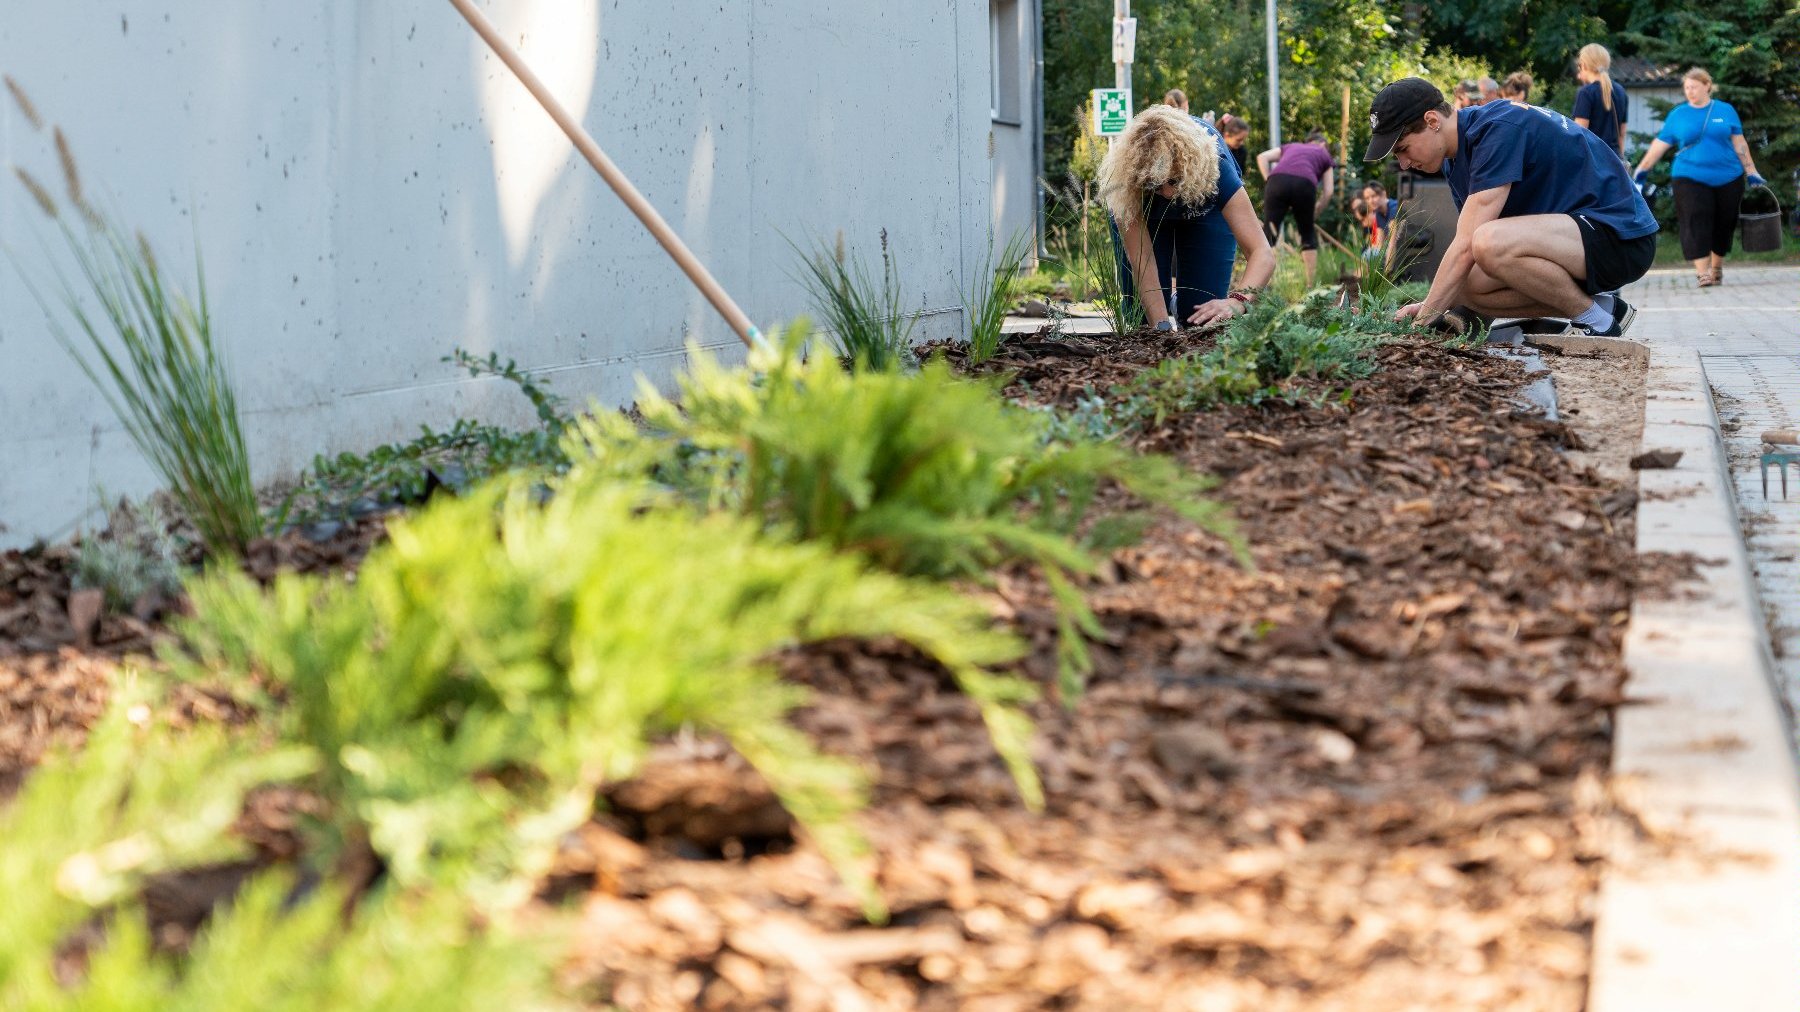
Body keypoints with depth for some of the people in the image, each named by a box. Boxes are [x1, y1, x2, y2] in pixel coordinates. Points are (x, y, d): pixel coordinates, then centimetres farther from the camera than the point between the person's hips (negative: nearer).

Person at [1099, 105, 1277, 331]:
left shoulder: (1215, 167, -43)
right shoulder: (1125, 181, -42)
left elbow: (1262, 253, -48)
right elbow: (1141, 264, -39)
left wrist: (1238, 302, -67)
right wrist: (1162, 325, -51)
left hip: (1205, 210, 0)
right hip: (1144, 213, 0)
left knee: (1201, 314, -8)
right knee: (1143, 315, -6)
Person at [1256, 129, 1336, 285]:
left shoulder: (1290, 147, 37)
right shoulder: (1324, 155, 32)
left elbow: (1262, 157, 19)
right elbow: (1328, 192, 19)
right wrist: (1314, 212, 29)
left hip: (1277, 181, 1)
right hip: (1305, 184, -1)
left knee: (1269, 231, 0)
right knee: (1308, 233, 19)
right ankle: (1311, 283, 18)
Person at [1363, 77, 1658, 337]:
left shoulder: (1498, 130, -21)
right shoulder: (1456, 157, 9)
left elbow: (1466, 246, -25)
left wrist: (1425, 319, -22)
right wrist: (1431, 307, -5)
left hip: (1622, 237, -10)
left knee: (1490, 243, -32)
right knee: (1464, 286, -6)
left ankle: (1597, 322, -11)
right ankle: (1602, 305, 3)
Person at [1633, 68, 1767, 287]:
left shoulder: (1725, 111, 7)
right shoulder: (1677, 115, 6)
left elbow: (1739, 145, 10)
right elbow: (1659, 145, 6)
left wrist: (1751, 172, 8)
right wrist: (1641, 171, 0)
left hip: (1727, 178, 1)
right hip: (1691, 179, -1)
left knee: (1723, 225, 7)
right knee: (1696, 224, -14)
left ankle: (1717, 267, 25)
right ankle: (1703, 272, -16)